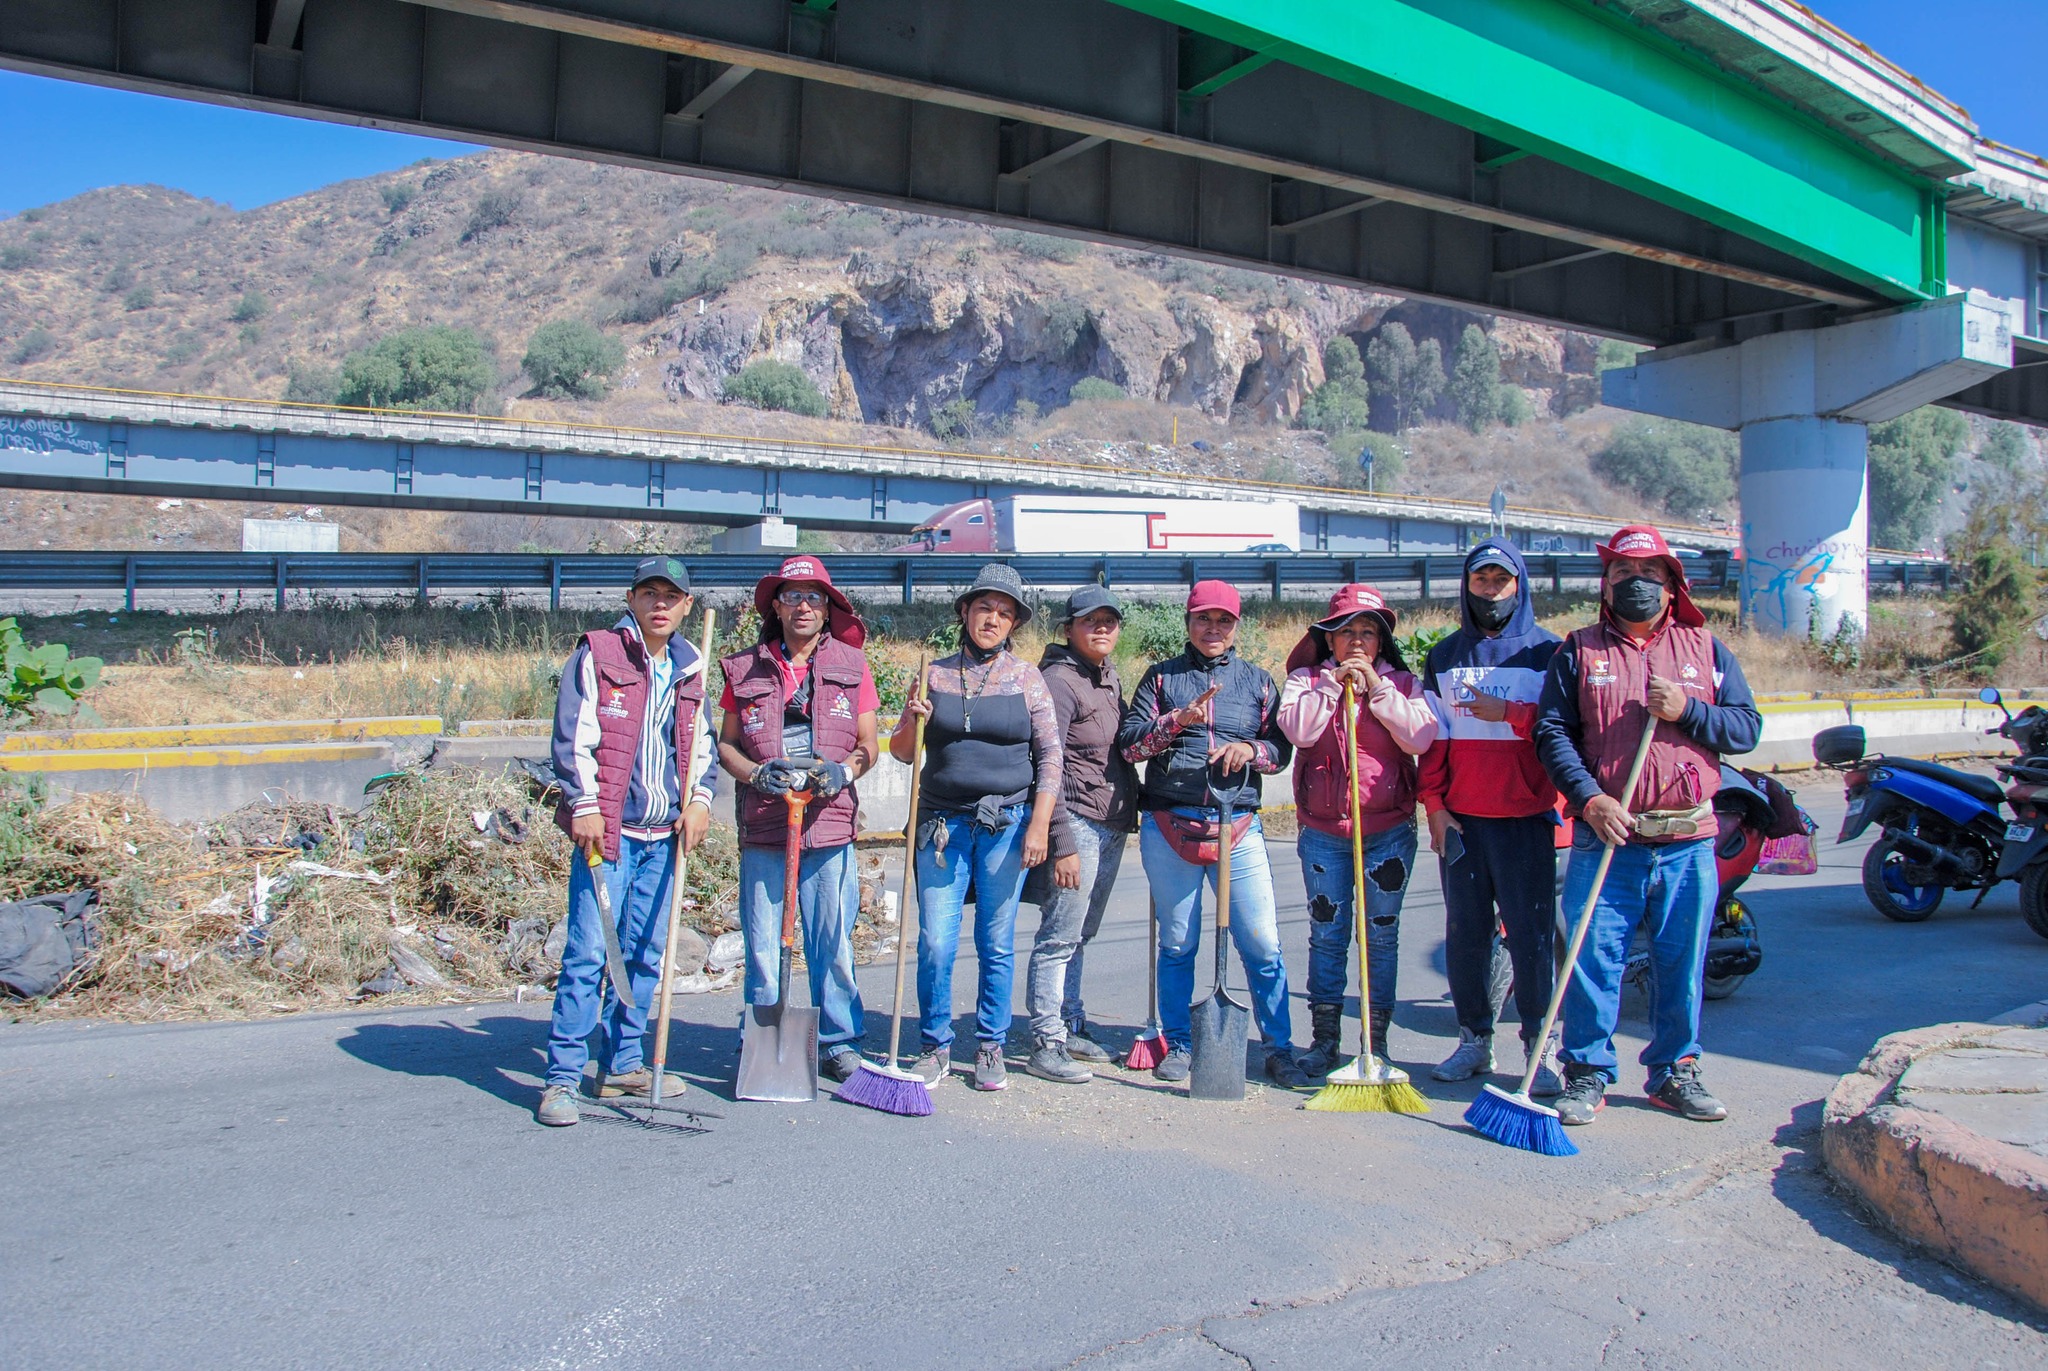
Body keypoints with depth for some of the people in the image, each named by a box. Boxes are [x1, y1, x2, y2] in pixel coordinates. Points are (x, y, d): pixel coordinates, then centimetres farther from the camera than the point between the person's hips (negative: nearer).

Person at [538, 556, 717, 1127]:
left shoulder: (690, 669, 14)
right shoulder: (596, 655, -2)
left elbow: (702, 743, 20)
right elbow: (573, 736, -6)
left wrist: (699, 799, 5)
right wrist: (584, 804, -13)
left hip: (664, 834, 6)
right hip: (606, 828, -6)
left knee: (646, 953, 10)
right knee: (589, 952, -8)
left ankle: (621, 1063, 22)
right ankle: (561, 1077, -1)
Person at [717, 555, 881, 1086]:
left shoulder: (851, 665, 9)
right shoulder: (745, 669, 9)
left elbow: (868, 744, 10)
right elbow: (725, 744, 12)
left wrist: (844, 770, -11)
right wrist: (757, 773, -8)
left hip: (829, 825, 0)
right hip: (762, 828, 1)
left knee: (833, 943, 3)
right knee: (762, 946, 4)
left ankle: (839, 1042, 17)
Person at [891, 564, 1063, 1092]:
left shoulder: (1026, 678, 2)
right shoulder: (935, 675, 5)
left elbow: (1049, 755, 1)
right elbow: (901, 752, 9)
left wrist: (1039, 825, -7)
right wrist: (913, 721, -13)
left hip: (1007, 823, -1)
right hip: (943, 824, 1)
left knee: (996, 944, 5)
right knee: (935, 944, -3)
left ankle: (990, 1048, 19)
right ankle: (936, 1048, 14)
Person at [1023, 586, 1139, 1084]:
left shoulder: (1108, 678, 16)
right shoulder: (1058, 680, -11)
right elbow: (1047, 769, -16)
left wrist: (1128, 814, 18)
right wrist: (1063, 844, -19)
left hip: (1112, 827, 8)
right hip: (1078, 824, -8)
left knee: (1079, 936, 17)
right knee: (1060, 937, -4)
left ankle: (1072, 1027, 27)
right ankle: (1046, 1045, 2)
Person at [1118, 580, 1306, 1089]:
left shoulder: (1257, 680, 14)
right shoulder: (1162, 677, 11)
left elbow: (1282, 749, 12)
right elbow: (1129, 742, 1)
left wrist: (1251, 750, -10)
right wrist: (1179, 720, -14)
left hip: (1239, 827, 0)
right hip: (1169, 826, 0)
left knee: (1262, 945, -3)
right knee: (1176, 944, 8)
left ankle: (1280, 1049, 9)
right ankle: (1178, 1045, 20)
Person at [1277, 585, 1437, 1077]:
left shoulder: (1402, 682, 5)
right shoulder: (1308, 679, 5)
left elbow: (1420, 738, -11)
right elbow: (1298, 730, -13)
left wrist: (1376, 687, -11)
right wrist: (1334, 683, -13)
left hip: (1390, 829, 0)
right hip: (1323, 830, 0)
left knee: (1382, 934, 6)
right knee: (1326, 934, 5)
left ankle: (1377, 1039, 17)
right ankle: (1325, 1038, 16)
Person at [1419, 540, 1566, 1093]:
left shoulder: (1548, 651, 4)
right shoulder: (1445, 656, 13)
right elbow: (1432, 737, 10)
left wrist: (1510, 713, -13)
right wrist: (1435, 805, 2)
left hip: (1526, 818, -3)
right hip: (1459, 819, 3)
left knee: (1531, 933, -4)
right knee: (1465, 932, 7)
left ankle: (1540, 1046, 6)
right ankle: (1474, 1040, 17)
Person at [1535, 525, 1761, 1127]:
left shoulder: (1705, 649, 12)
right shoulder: (1578, 650, 6)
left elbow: (1748, 726, 8)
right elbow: (1552, 732, -1)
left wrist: (1686, 711, -10)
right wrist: (1589, 798, -14)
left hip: (1688, 841, 2)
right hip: (1605, 835, -2)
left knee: (1682, 961, 9)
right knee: (1593, 957, -1)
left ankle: (1674, 1072, 24)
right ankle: (1587, 1074, 12)